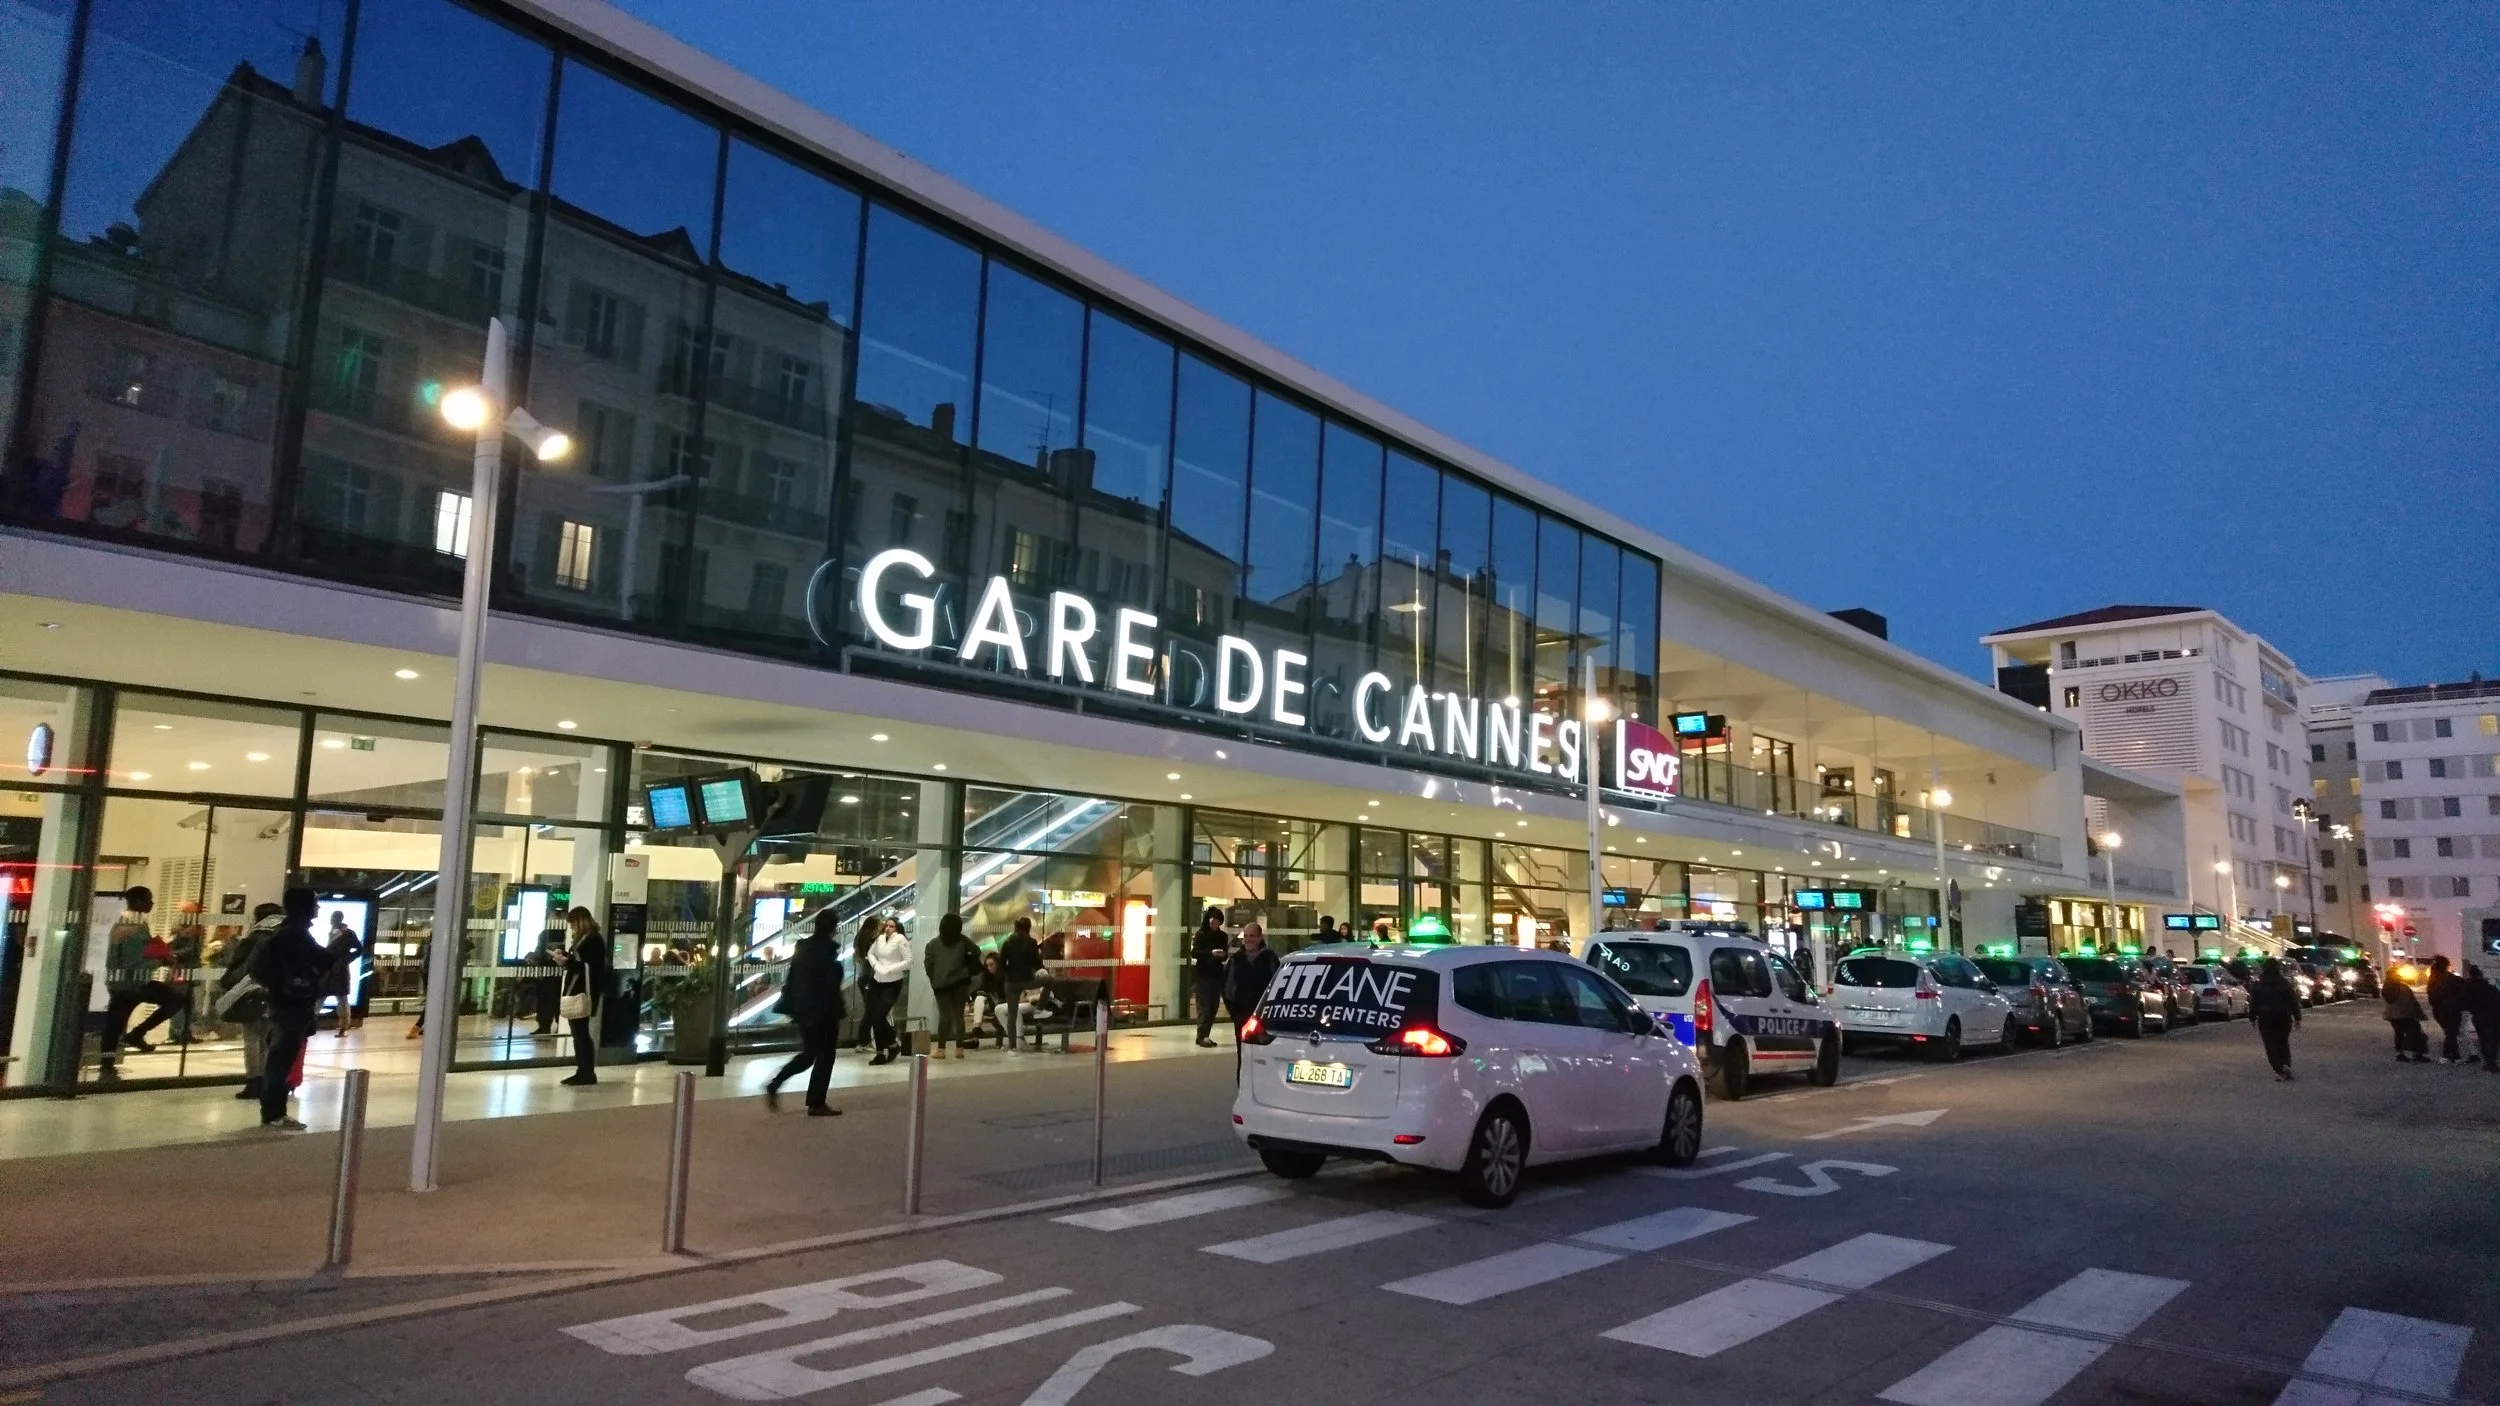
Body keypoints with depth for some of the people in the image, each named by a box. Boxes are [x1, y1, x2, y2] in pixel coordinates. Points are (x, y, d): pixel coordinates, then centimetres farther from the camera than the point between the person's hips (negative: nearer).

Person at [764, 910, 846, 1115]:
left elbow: (792, 979, 10)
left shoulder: (802, 946, 7)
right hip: (823, 1012, -7)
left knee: (808, 1054, 20)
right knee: (825, 1055, 5)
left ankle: (774, 1084, 7)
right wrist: (838, 1018, -12)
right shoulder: (828, 950, -15)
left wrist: (791, 1009, 16)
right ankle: (817, 1104, 9)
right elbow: (832, 986, -17)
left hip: (802, 1010, 7)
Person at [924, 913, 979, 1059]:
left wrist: (933, 979, 13)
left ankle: (941, 1049, -4)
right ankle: (959, 1048, 2)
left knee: (944, 1015, 1)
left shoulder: (933, 943, 3)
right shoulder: (962, 940, 4)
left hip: (940, 984, 0)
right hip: (960, 982, 0)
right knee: (959, 1015, 6)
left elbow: (927, 964, 0)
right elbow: (977, 952, 9)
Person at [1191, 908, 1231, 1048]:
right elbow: (1194, 953, -13)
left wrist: (1224, 955, -11)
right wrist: (1211, 953, -26)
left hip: (1217, 975, 5)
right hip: (1202, 974, -5)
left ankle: (1204, 1036, 9)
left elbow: (1224, 957, 13)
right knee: (1204, 1006, -10)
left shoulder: (1222, 936, 10)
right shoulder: (1201, 934, -3)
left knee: (1213, 1006, 3)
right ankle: (1202, 1036, -14)